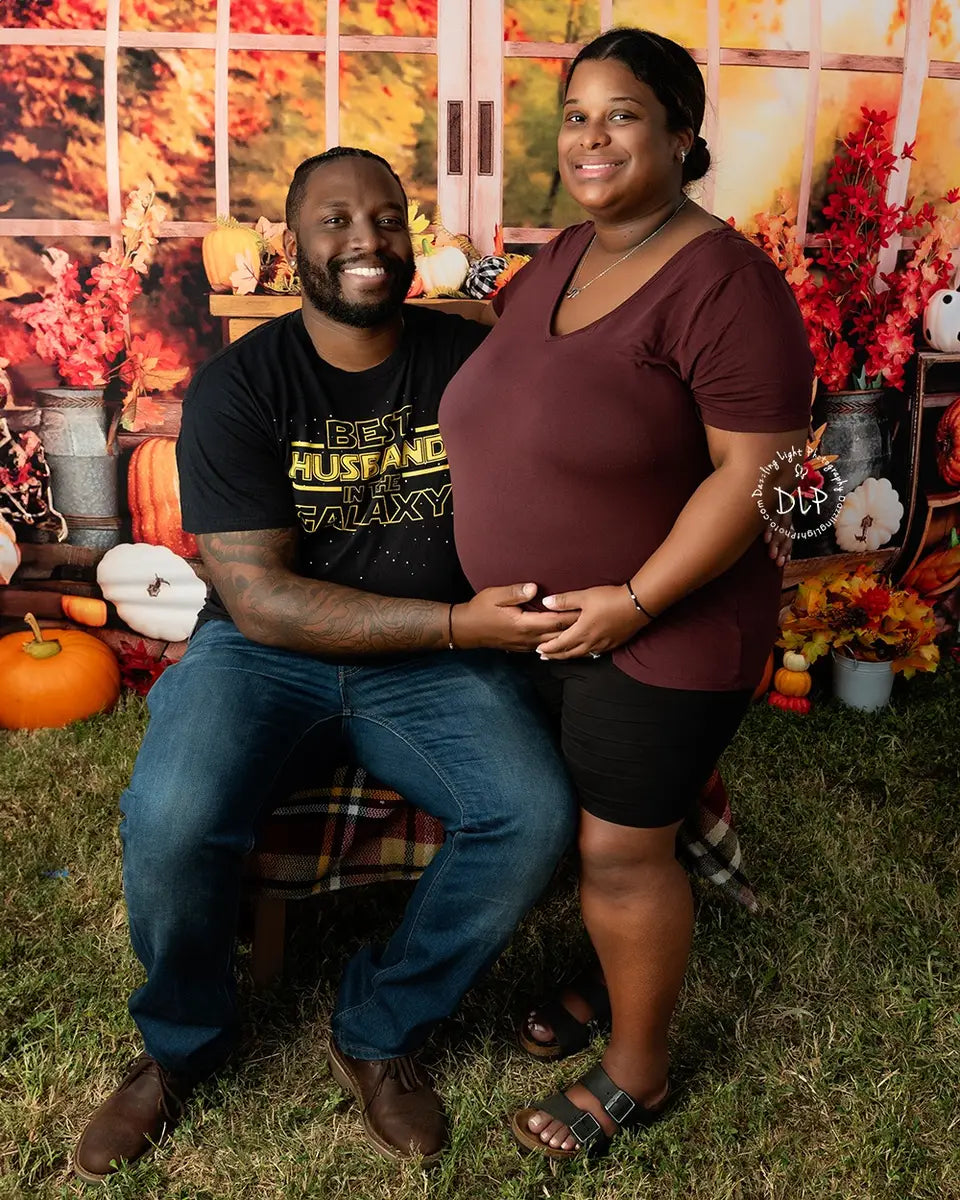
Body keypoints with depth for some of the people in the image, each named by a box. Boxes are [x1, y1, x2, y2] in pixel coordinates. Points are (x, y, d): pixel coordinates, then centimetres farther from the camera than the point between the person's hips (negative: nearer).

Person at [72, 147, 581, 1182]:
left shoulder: (470, 361, -1)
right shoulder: (236, 386, -8)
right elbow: (260, 596, -15)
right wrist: (458, 623, -23)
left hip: (436, 661, 2)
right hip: (267, 649, -1)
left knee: (535, 818, -23)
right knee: (169, 824, -28)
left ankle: (379, 1033, 6)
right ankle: (181, 1042, 8)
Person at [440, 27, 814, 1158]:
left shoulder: (720, 282, -19)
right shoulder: (560, 260, 6)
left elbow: (756, 472, -23)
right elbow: (491, 367, 22)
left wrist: (634, 601, -22)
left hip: (662, 631, -7)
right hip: (545, 623, 8)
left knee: (622, 851, 5)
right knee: (578, 823, 21)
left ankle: (636, 1069, 30)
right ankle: (615, 977, 47)